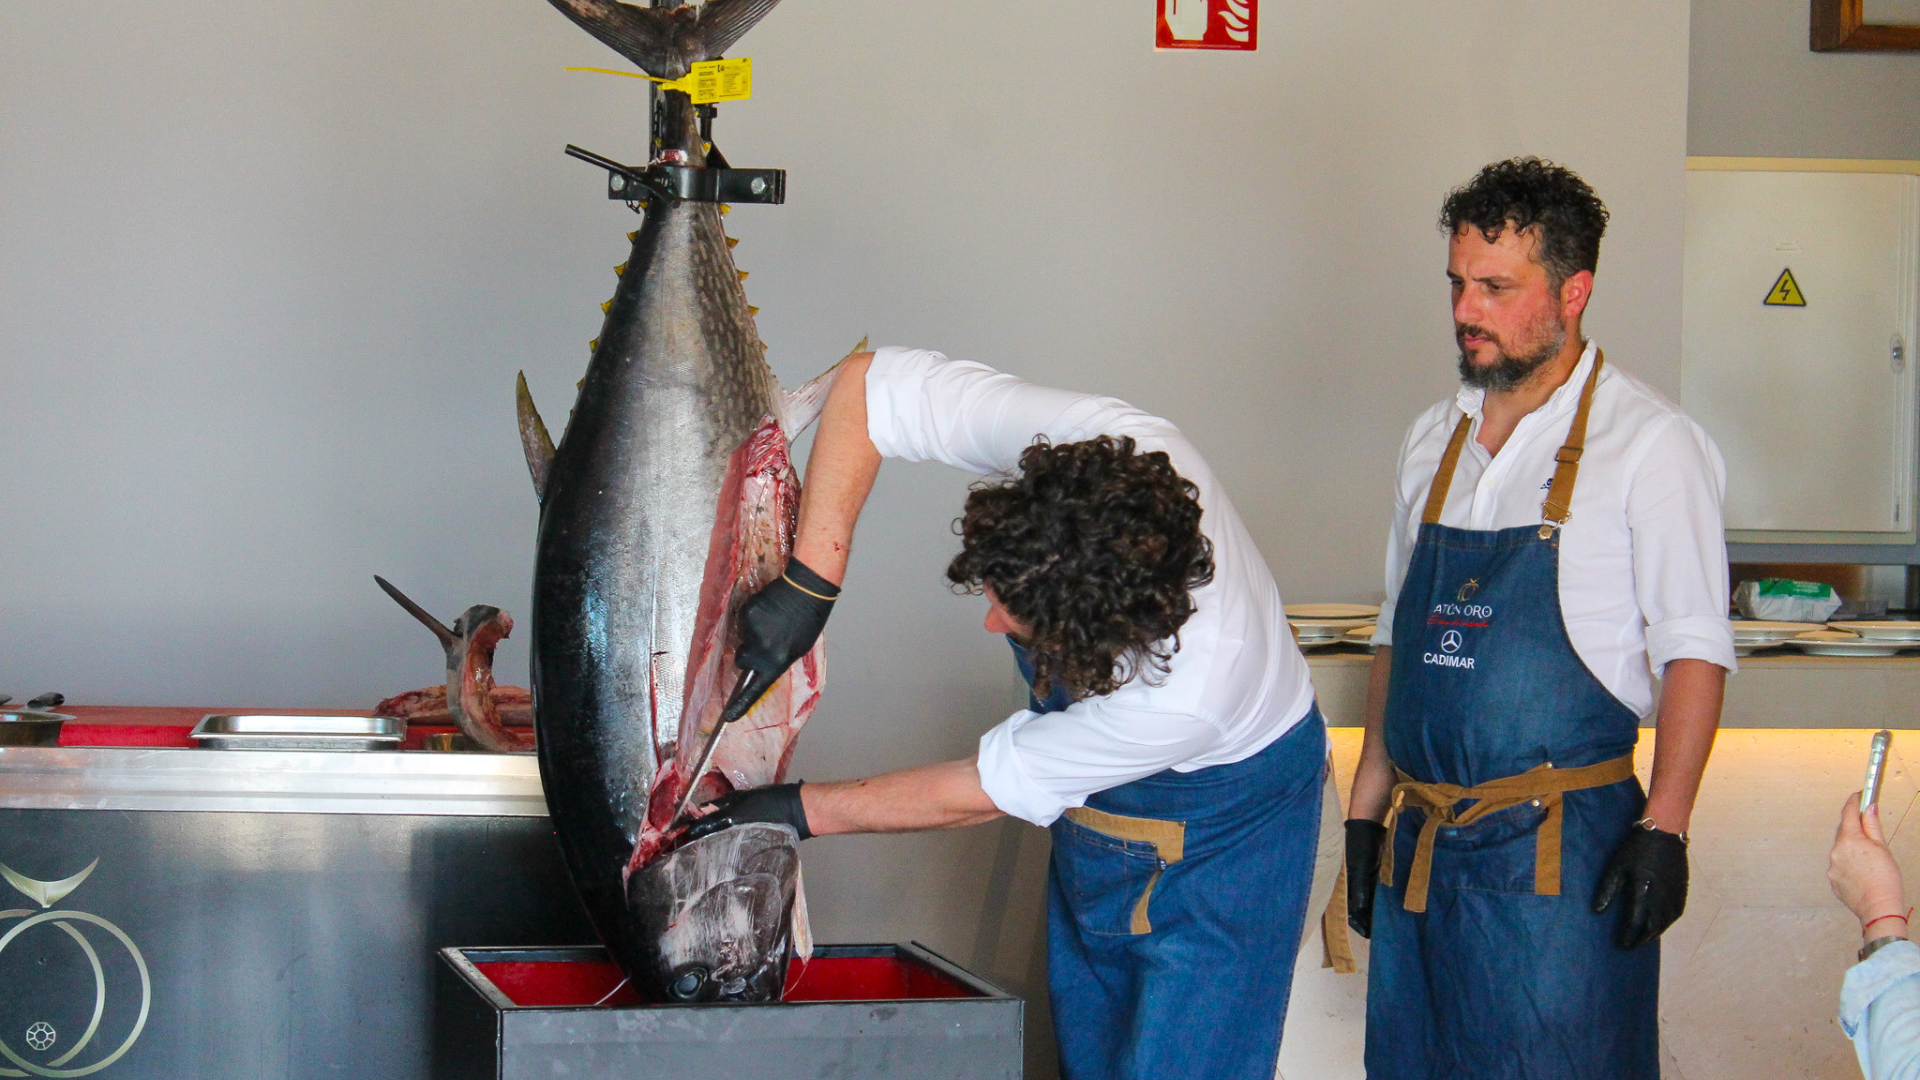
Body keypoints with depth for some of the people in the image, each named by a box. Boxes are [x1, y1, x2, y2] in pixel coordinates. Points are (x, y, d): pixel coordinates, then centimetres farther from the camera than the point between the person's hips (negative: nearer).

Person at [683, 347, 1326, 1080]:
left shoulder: (1184, 696, -42)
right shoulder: (1076, 440, -32)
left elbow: (986, 792, -27)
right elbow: (867, 383, -21)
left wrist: (801, 812, -16)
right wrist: (809, 582, -28)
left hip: (1220, 828, -6)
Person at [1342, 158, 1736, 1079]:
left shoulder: (1648, 443, -7)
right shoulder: (1434, 440, 12)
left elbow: (1693, 650, -10)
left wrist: (1664, 828, -17)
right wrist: (1367, 807, 15)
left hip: (1560, 855, -6)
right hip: (1420, 849, 6)